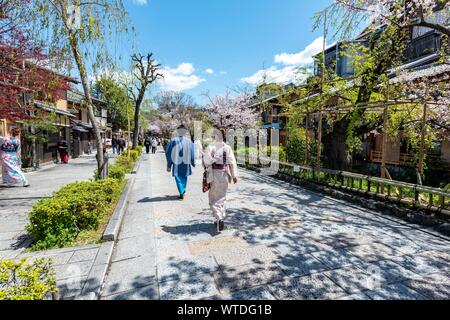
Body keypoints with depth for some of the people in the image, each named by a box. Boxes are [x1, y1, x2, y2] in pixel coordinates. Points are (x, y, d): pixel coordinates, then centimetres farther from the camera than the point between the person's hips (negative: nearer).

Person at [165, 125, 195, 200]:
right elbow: (192, 153, -1)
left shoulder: (173, 141, -6)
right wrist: (193, 163, 12)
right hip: (186, 163, 2)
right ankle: (183, 191, 35)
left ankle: (182, 194, -1)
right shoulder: (189, 141, -4)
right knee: (184, 178, 20)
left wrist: (169, 165, 5)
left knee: (178, 179, 5)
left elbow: (168, 153, -2)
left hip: (176, 163, -2)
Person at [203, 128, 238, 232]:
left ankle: (219, 218, -10)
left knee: (214, 199, 5)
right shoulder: (228, 147, 1)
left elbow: (206, 161, -11)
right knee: (221, 197, 17)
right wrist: (234, 175, 0)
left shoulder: (210, 147, -7)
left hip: (214, 174, -3)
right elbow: (232, 162, -2)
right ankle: (220, 218, 26)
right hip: (224, 174, 4)